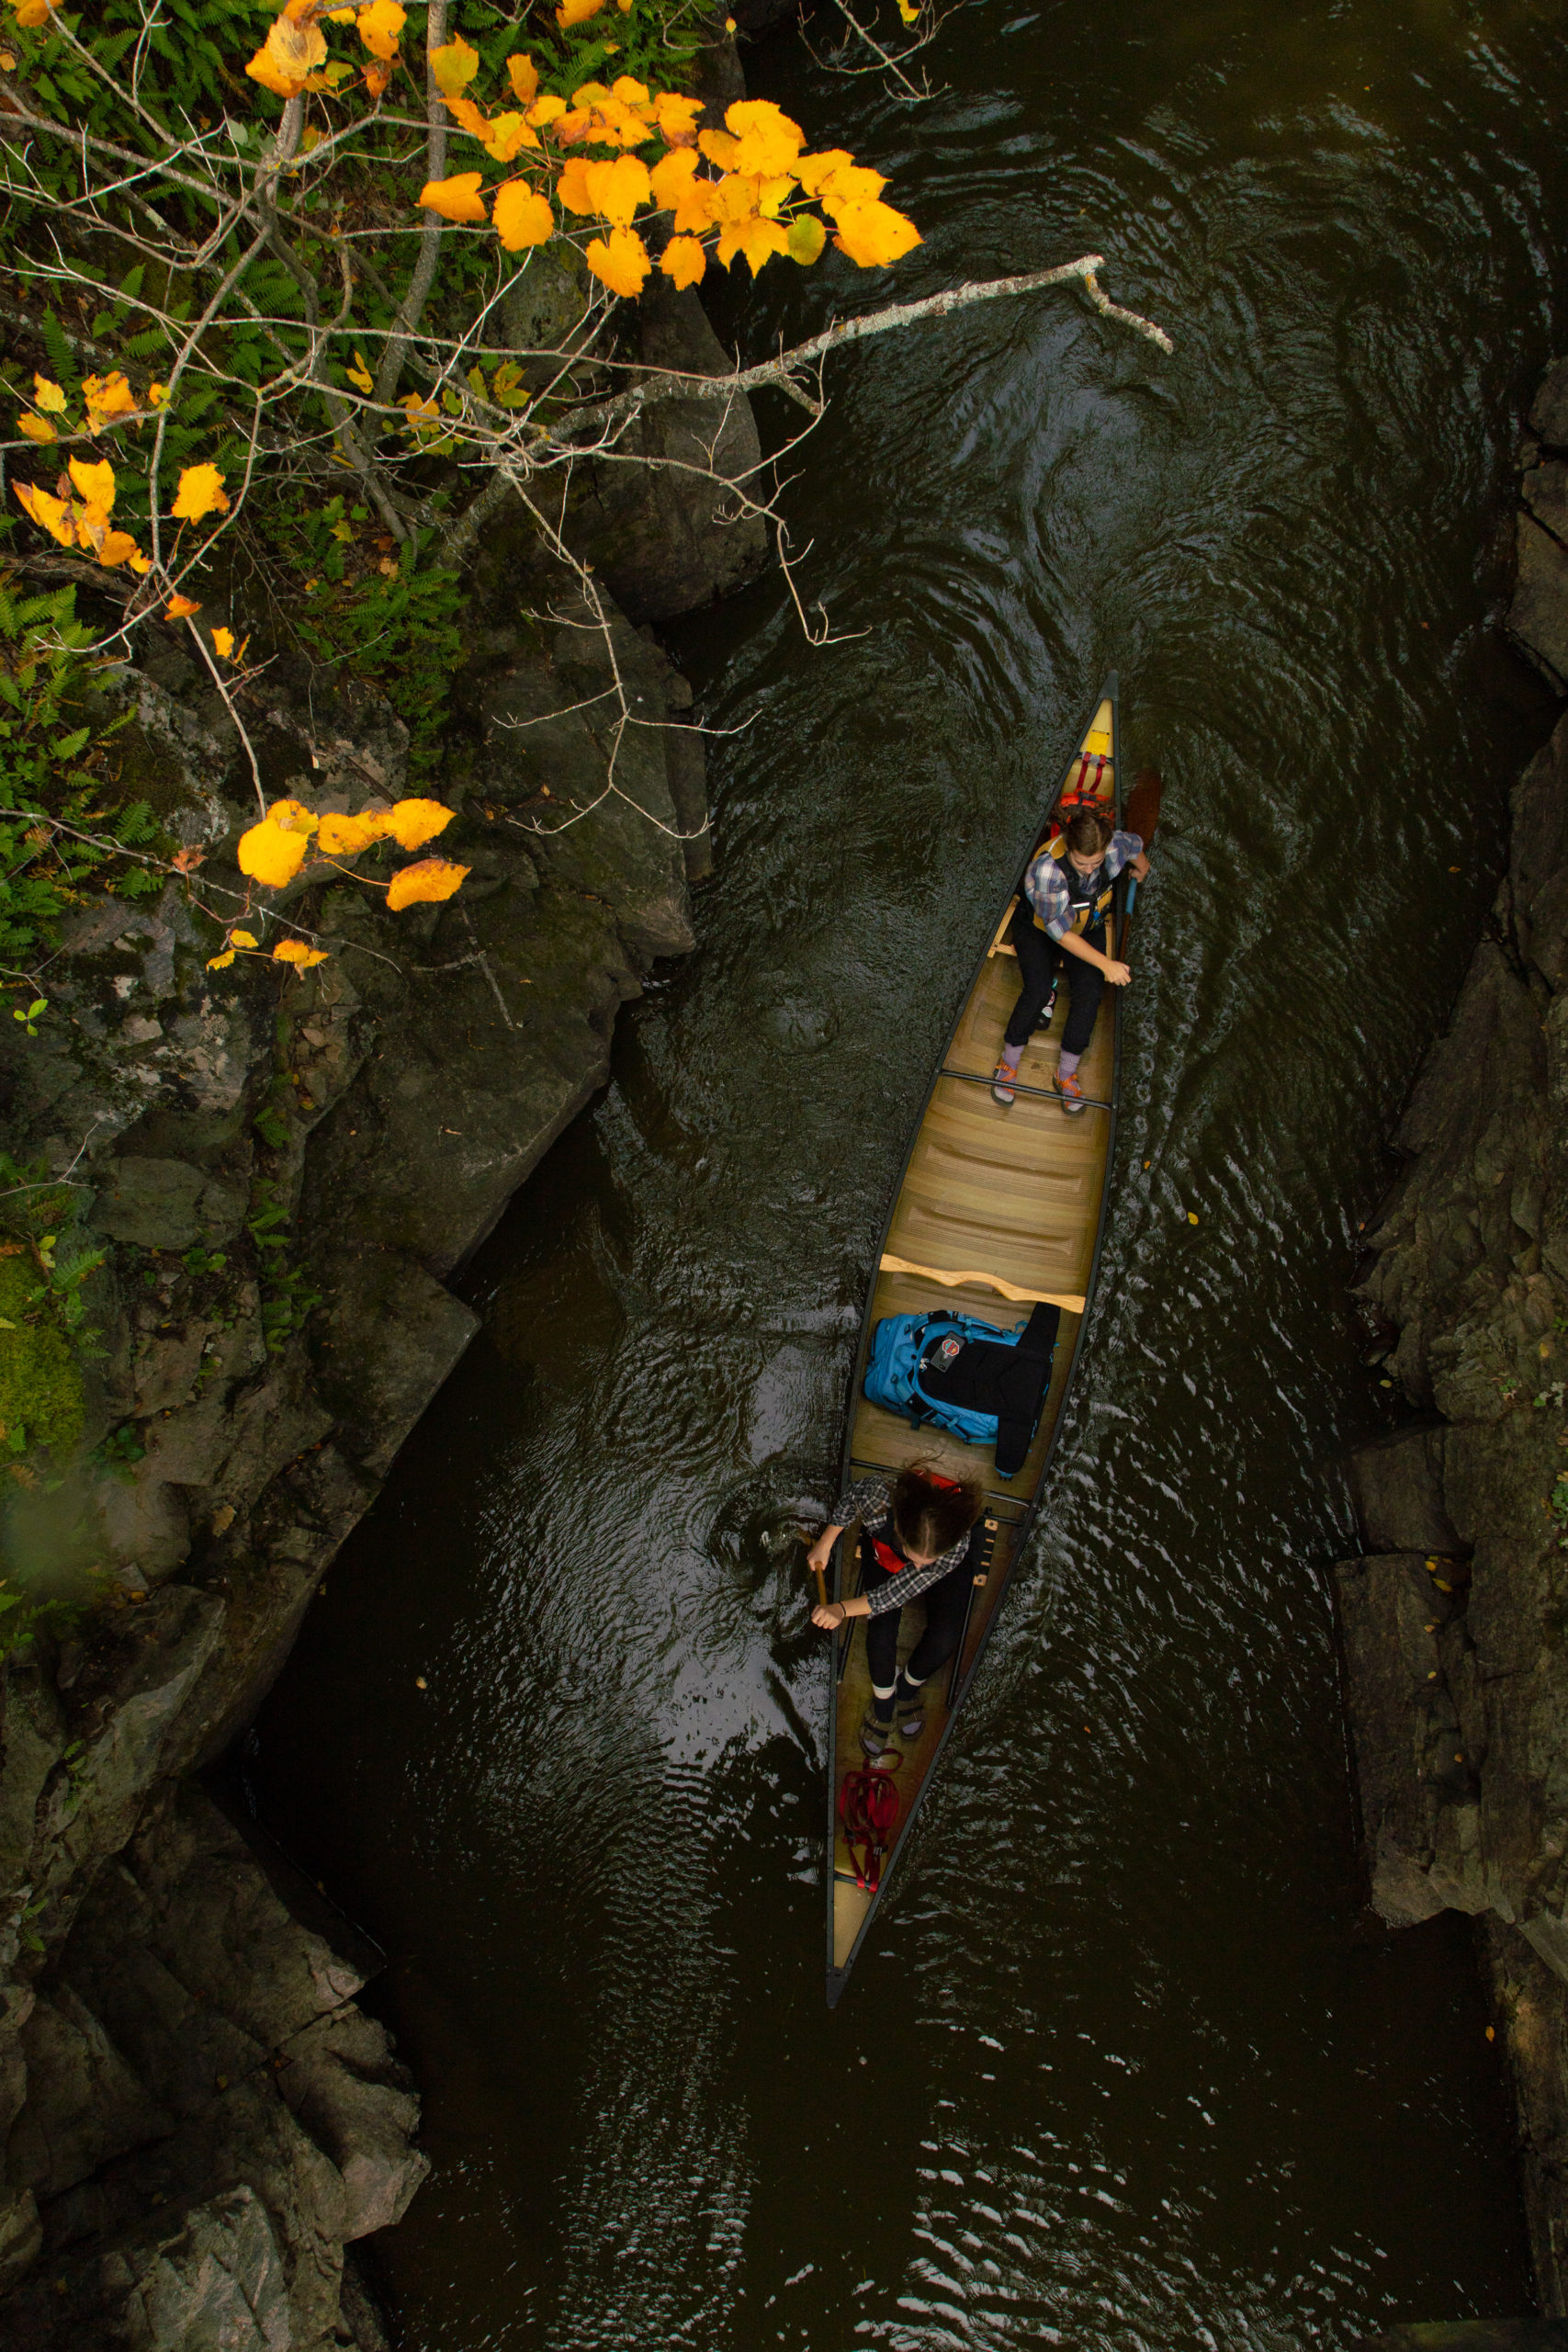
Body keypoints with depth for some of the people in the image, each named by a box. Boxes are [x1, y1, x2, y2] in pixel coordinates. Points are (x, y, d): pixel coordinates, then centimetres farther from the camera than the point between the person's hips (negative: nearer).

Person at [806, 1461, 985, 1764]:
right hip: (884, 1551, 1)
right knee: (881, 1631, -16)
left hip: (950, 1569, -1)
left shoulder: (958, 1546, -45)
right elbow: (854, 1495, -16)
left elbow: (899, 1591, -33)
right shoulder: (878, 1499, -44)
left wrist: (843, 1609, -39)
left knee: (944, 1641, -17)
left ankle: (910, 1684, 19)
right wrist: (825, 1543, -7)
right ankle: (883, 1697, 16)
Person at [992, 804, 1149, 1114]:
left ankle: (1067, 1073, -5)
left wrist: (1141, 869, 27)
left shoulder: (1116, 847, -24)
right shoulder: (1048, 868, -36)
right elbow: (1060, 932, -30)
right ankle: (1009, 1062, -6)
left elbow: (1136, 845, 4)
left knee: (1089, 993, -19)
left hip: (1088, 929, 4)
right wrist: (1105, 963, -32)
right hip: (1038, 928, -3)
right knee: (1038, 990, -26)